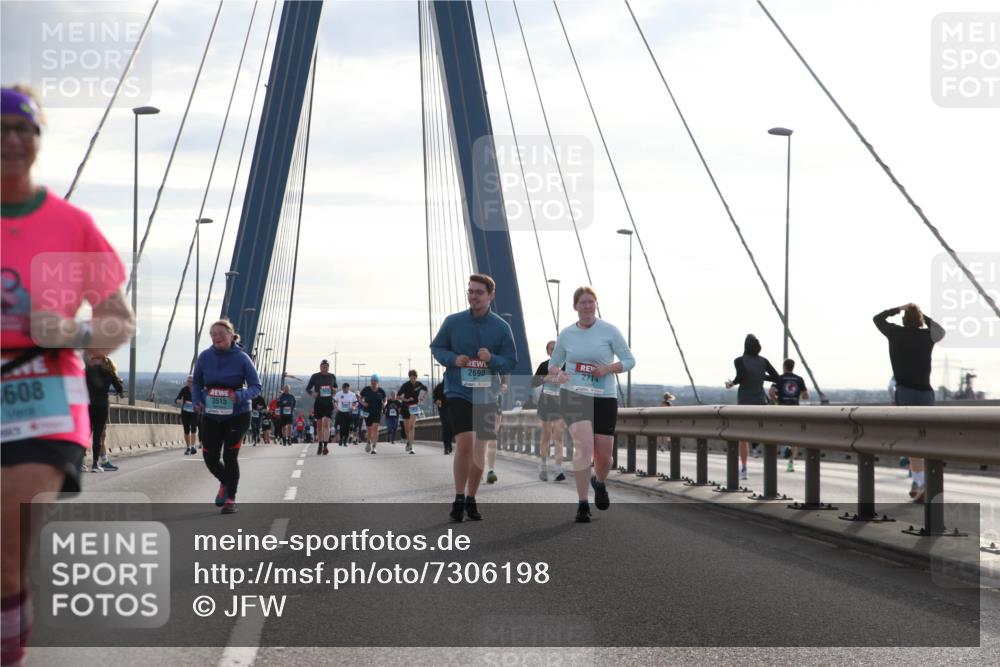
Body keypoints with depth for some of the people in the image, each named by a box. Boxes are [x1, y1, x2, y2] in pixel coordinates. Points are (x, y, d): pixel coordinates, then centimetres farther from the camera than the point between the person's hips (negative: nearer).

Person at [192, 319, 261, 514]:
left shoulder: (241, 358, -11)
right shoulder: (205, 357, -3)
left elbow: (256, 387, -7)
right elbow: (197, 383, 11)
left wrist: (240, 396, -26)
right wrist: (197, 401, -7)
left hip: (237, 415, -3)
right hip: (211, 416, 3)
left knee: (230, 457, -5)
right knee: (210, 458, 4)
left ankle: (230, 499, 12)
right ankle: (225, 483, 37)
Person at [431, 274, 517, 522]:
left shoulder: (501, 327, -1)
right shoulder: (453, 321, -3)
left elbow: (511, 362, 3)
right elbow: (436, 347, 7)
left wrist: (492, 359, -18)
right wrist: (453, 359, -13)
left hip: (486, 396, 2)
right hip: (459, 392, -2)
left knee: (479, 449, 8)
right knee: (464, 444, -17)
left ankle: (471, 500, 23)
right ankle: (459, 498, -1)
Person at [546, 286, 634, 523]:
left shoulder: (609, 331, 0)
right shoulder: (566, 334, 6)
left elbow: (629, 360, 2)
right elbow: (554, 363, 16)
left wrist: (607, 369, -16)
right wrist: (556, 374, -8)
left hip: (604, 398, 0)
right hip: (573, 396, 0)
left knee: (603, 456, 3)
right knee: (584, 445, -20)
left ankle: (600, 483, 40)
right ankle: (583, 503, -13)